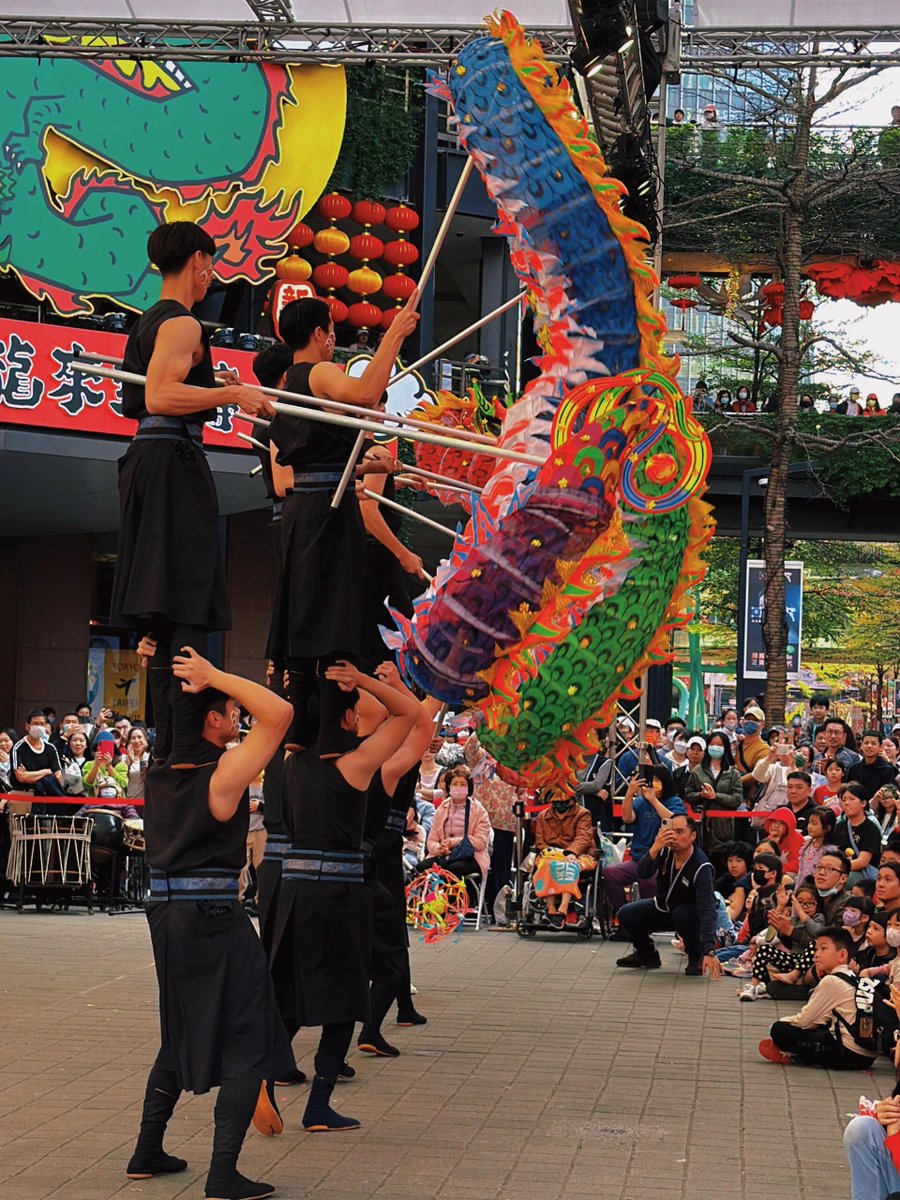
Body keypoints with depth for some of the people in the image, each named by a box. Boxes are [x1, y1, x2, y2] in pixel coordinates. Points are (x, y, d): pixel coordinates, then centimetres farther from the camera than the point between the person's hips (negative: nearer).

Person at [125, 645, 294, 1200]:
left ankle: (148, 1153, 26)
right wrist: (213, 676, -14)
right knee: (248, 1043, 0)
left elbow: (174, 724, 28)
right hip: (216, 922, -8)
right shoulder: (225, 774, -15)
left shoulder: (156, 775, 6)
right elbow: (279, 712, -18)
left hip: (165, 917, 8)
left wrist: (158, 672, 22)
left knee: (182, 1037, 22)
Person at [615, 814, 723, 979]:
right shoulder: (665, 851, -17)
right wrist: (655, 848, -47)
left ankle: (696, 956, -8)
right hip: (663, 908, 5)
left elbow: (707, 910, -39)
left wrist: (709, 952, -48)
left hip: (690, 913, -5)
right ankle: (647, 954, 12)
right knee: (626, 914, -16)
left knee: (681, 916, -38)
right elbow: (642, 873, -29)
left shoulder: (701, 867, -32)